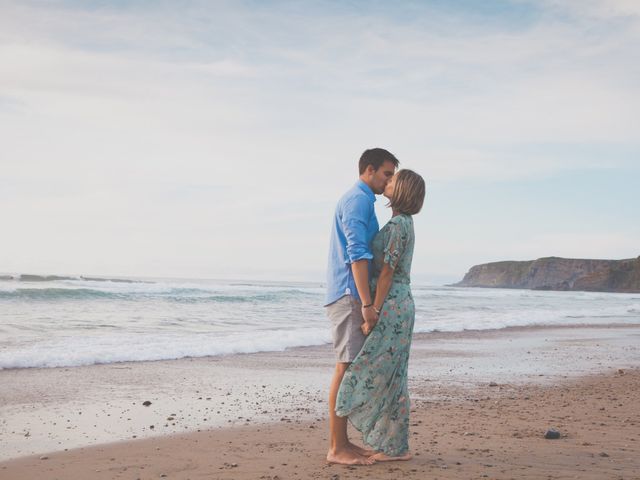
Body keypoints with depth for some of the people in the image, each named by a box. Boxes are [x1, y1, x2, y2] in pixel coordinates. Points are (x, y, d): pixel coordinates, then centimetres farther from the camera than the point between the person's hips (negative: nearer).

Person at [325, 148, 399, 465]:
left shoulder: (358, 200, 21)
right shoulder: (358, 200, -11)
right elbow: (357, 254, -20)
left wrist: (366, 301, 23)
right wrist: (366, 303, -24)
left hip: (348, 296, 10)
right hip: (348, 295, -10)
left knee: (350, 368, 11)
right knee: (346, 367, -9)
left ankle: (341, 442, 15)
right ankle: (336, 448, -7)